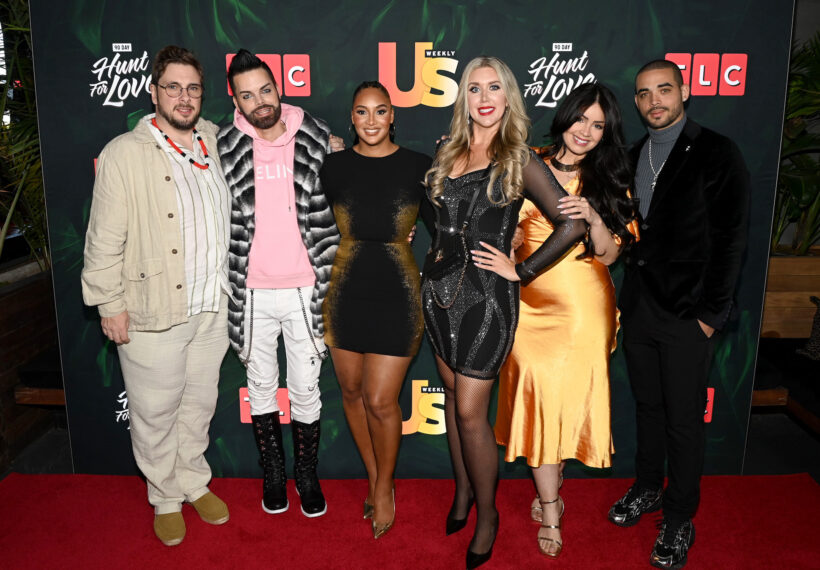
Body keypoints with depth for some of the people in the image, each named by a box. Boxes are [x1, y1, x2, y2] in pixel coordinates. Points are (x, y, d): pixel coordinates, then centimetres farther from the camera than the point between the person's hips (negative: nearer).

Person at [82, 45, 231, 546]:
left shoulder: (216, 144, 7)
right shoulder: (125, 154, -10)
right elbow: (105, 239, -9)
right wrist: (111, 304, -9)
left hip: (211, 308, 5)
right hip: (152, 315, -4)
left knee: (200, 404, 19)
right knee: (155, 414, 10)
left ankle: (195, 483, 40)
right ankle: (166, 499, 32)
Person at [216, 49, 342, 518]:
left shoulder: (317, 139, -3)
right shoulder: (225, 146, -2)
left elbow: (334, 211, 4)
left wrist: (329, 276, 1)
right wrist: (228, 282, 3)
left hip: (304, 289, -1)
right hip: (252, 291, 1)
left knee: (306, 388, 10)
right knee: (261, 384, 16)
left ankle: (308, 473, 32)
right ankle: (273, 471, 37)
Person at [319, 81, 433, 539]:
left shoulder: (418, 166, -3)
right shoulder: (334, 166, 3)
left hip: (396, 294, -3)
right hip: (346, 292, 3)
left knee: (381, 401, -2)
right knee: (352, 390, 13)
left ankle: (385, 486, 25)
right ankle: (373, 475, 37)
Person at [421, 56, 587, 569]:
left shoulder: (520, 160, -6)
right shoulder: (447, 154, 10)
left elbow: (572, 225, -12)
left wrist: (521, 270, -11)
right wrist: (434, 253, 8)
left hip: (486, 296, -5)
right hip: (441, 289, 5)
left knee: (470, 411, -2)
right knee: (453, 395, 15)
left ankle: (487, 514, 18)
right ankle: (462, 489, 35)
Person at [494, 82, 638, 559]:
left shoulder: (608, 181, 5)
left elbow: (610, 254, -1)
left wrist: (593, 218, -18)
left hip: (585, 307, 1)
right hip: (532, 302, 0)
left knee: (570, 395, 5)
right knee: (540, 392, -6)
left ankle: (547, 490, 27)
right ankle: (551, 510, 10)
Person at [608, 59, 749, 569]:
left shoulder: (716, 153, -6)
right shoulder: (634, 156, 11)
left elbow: (731, 238, -9)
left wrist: (711, 313, -12)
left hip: (688, 314, -5)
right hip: (638, 306, 5)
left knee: (684, 417, 4)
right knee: (648, 404, 17)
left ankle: (679, 520, 20)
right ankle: (648, 489, 36)